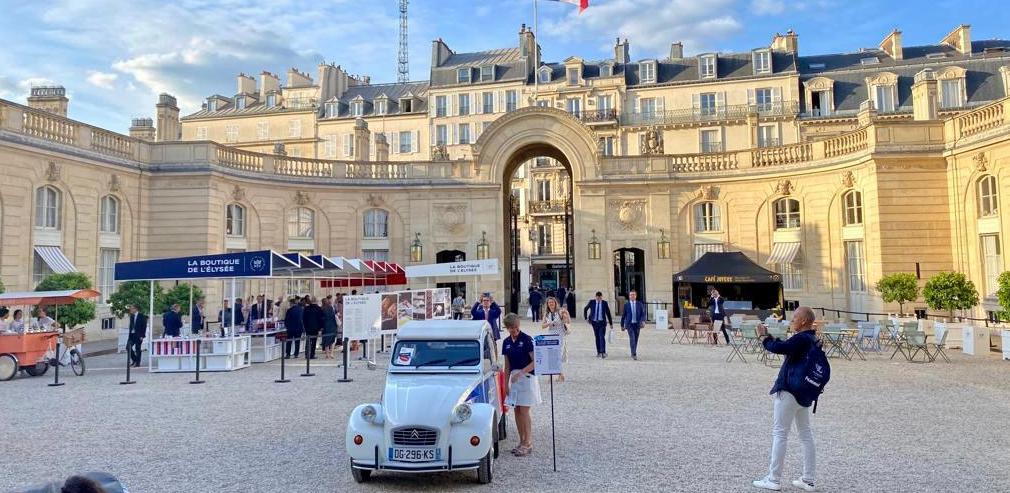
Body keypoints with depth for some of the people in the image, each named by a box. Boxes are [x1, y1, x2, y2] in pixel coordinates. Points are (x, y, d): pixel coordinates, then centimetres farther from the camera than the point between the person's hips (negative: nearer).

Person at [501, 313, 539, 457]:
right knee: (517, 411, 8)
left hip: (527, 377, -6)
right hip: (514, 377, 6)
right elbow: (507, 365, 12)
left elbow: (535, 361, -15)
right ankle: (522, 442, 17)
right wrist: (506, 383, 9)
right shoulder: (506, 342, 7)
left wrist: (521, 373, -22)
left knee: (524, 411, -6)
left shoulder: (527, 339, -11)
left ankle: (528, 444, 1)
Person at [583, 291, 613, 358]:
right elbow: (585, 309, 15)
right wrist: (586, 318, 9)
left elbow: (608, 313, 4)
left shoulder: (604, 303, -2)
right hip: (594, 322, 2)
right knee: (597, 338, 5)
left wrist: (611, 323, 7)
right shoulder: (592, 302, -1)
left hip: (602, 322, -2)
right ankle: (598, 352, 12)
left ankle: (603, 352, -15)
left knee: (602, 337, -13)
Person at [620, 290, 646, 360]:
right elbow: (623, 315, 6)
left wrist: (643, 321, -18)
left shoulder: (640, 304, 5)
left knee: (636, 340, 8)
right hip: (629, 324, -2)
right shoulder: (626, 304, 2)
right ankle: (634, 354, -18)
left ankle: (633, 354, 21)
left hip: (637, 324, 2)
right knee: (632, 339, -16)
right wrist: (622, 325, 7)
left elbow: (643, 314, 1)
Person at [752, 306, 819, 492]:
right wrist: (769, 336, 11)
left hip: (789, 392, -9)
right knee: (806, 434, 12)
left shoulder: (801, 339, -20)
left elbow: (778, 348, -26)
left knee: (779, 434, -2)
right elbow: (786, 347, 18)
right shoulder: (812, 339, 11)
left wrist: (764, 337, -9)